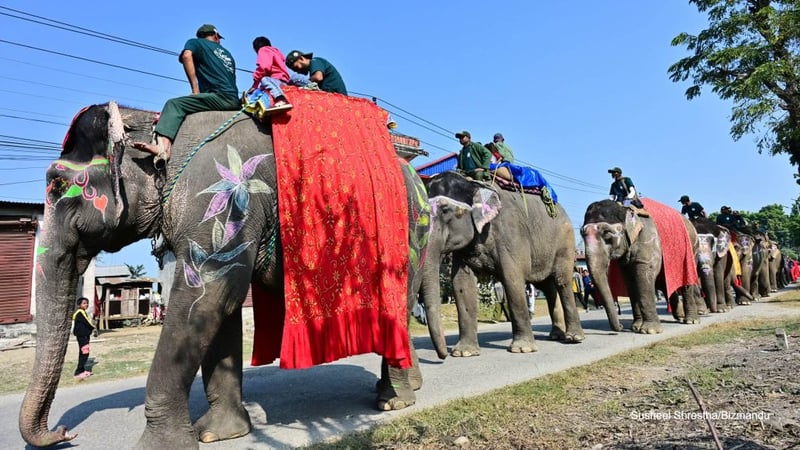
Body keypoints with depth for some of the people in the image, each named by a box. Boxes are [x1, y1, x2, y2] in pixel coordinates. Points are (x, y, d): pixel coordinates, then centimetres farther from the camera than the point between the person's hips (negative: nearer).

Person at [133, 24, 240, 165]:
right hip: (235, 102, 7)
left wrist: (195, 89, -7)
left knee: (174, 104, -10)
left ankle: (163, 146, -33)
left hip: (221, 96, -7)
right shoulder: (227, 54, 34)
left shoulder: (195, 42, 16)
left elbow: (187, 55, -8)